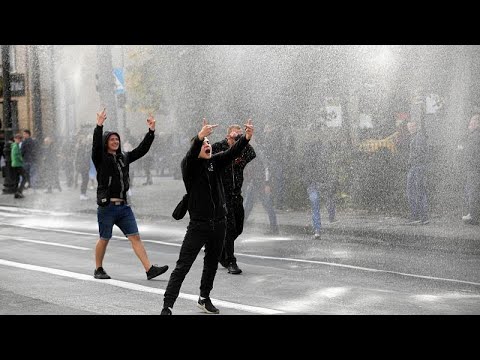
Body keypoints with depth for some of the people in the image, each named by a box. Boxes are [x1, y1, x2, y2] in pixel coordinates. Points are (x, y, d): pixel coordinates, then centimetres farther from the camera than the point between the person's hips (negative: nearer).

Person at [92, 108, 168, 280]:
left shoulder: (124, 158, 14)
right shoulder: (100, 158, -2)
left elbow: (142, 149, 13)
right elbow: (96, 145, -21)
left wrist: (151, 131, 5)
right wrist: (99, 126, -33)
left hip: (123, 206, 5)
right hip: (106, 206, -5)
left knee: (135, 237, 0)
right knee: (104, 239, 5)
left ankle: (149, 269, -4)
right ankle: (98, 270, 22)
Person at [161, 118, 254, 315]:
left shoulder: (216, 162, 6)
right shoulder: (189, 165, -7)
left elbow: (233, 152, -9)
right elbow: (191, 155, -29)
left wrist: (247, 137, -28)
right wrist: (200, 136, -48)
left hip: (219, 223, 5)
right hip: (198, 224, -5)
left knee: (212, 265, 18)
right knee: (182, 267, -7)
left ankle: (204, 299, 36)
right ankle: (167, 306, -7)